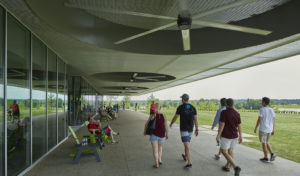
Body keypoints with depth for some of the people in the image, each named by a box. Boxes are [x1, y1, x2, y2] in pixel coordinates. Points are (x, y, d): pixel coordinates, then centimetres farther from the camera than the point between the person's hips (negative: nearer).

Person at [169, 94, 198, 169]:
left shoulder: (180, 107, -11)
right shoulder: (193, 107, 1)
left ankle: (189, 163, -11)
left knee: (187, 146, -7)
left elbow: (175, 117, -3)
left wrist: (171, 124, 17)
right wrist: (196, 129, 7)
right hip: (190, 129, 5)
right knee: (187, 143, 25)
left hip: (184, 129, -5)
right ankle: (185, 156, 44)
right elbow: (195, 119, 1)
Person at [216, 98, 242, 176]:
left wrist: (218, 136, -12)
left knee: (224, 152, 2)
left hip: (226, 136, -6)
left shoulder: (224, 112, -16)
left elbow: (222, 125, -18)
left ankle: (236, 167, -11)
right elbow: (239, 126, 3)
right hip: (234, 136, 6)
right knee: (230, 151, 19)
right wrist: (240, 136, 12)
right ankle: (227, 166, 30)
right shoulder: (237, 114, 1)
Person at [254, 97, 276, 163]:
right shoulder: (271, 110, 5)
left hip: (263, 129, -6)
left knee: (263, 143, 4)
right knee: (266, 142, 20)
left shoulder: (262, 110, -15)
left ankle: (266, 158, 8)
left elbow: (259, 120, -17)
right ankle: (272, 154, 5)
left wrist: (255, 128, -7)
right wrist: (272, 130, 15)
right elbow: (273, 120, 8)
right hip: (269, 129, 6)